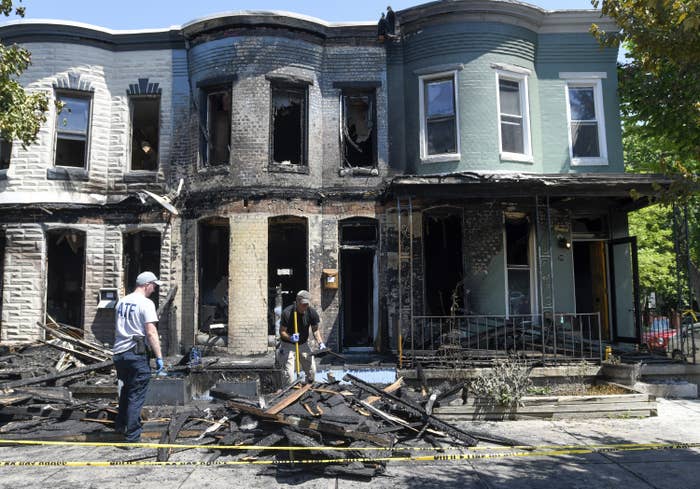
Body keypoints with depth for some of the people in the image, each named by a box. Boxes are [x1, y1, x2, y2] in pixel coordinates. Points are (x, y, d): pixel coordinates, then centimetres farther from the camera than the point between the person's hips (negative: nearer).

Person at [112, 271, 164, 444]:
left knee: (127, 389, 26)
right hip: (136, 354, -8)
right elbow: (151, 332, -18)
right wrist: (159, 357, -15)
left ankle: (120, 425, 36)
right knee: (136, 395, -1)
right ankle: (132, 436, 1)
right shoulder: (146, 303, -11)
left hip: (119, 353, 8)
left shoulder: (122, 301, 13)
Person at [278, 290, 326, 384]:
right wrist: (290, 338, -34)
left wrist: (320, 343, -13)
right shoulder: (287, 313, -22)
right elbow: (282, 331, -15)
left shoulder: (312, 312, -10)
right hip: (288, 345, -4)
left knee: (312, 370, 5)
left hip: (303, 344, 4)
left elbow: (315, 330, 1)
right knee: (289, 373, -13)